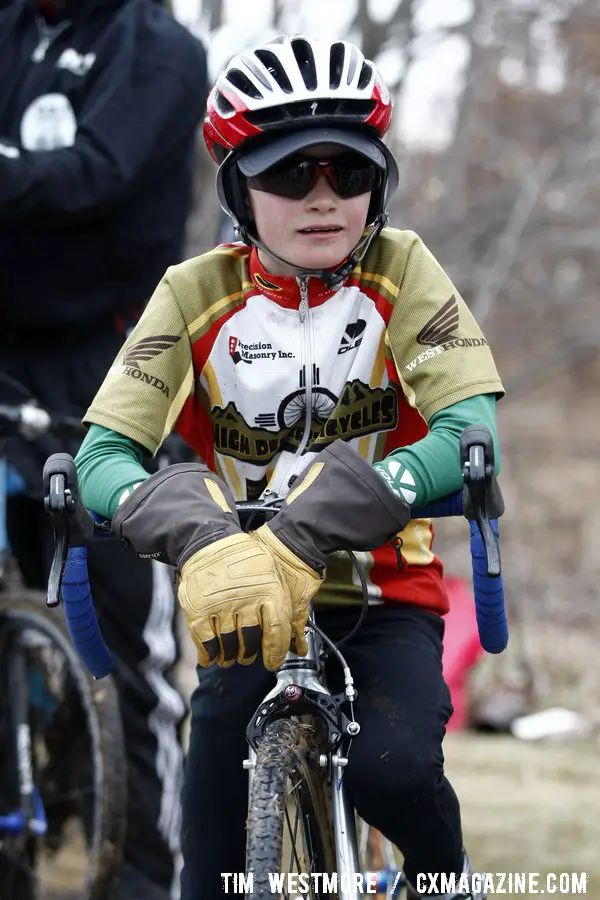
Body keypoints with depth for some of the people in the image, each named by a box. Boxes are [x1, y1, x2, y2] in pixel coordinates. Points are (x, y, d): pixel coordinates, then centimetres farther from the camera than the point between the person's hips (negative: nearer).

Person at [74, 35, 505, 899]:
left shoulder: (401, 271, -9)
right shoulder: (197, 295, -8)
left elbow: (469, 431, -23)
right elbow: (103, 455, -18)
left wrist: (301, 541, -37)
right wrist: (201, 541, -43)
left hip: (386, 596, -1)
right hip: (246, 602, 1)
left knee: (393, 769, -26)